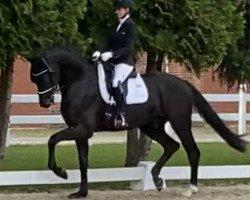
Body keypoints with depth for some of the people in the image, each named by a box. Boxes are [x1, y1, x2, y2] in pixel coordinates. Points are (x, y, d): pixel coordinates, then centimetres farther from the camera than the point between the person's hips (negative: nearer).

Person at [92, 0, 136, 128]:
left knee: (115, 83, -30)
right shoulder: (119, 26, 16)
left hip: (125, 62, -9)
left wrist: (111, 54, -27)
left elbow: (129, 48, -17)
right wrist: (100, 53, -2)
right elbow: (110, 44, 16)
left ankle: (121, 116, -30)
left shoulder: (130, 26, -8)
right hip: (114, 62, 9)